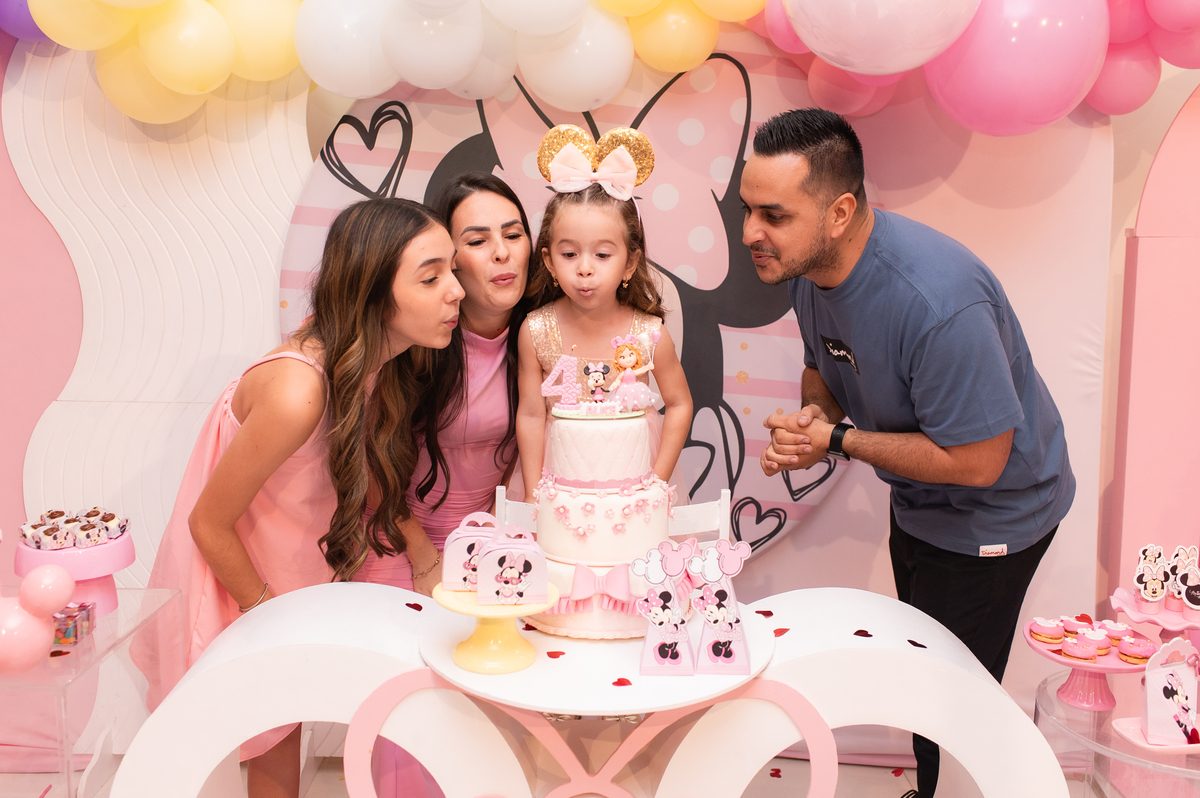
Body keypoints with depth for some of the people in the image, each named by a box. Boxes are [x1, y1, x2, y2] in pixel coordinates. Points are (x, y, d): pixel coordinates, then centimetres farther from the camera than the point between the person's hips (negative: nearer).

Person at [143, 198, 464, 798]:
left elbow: (383, 480, 6)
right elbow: (210, 523, -23)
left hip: (300, 569, 6)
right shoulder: (299, 393, -37)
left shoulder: (388, 366, -12)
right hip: (233, 575, -6)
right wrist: (267, 610, -10)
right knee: (273, 728, 10)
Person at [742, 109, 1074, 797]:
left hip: (990, 514, -8)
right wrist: (813, 415, -18)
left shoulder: (938, 301, -39)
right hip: (915, 507, 9)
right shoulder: (807, 266, -12)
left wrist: (837, 441, -26)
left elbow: (976, 461, -33)